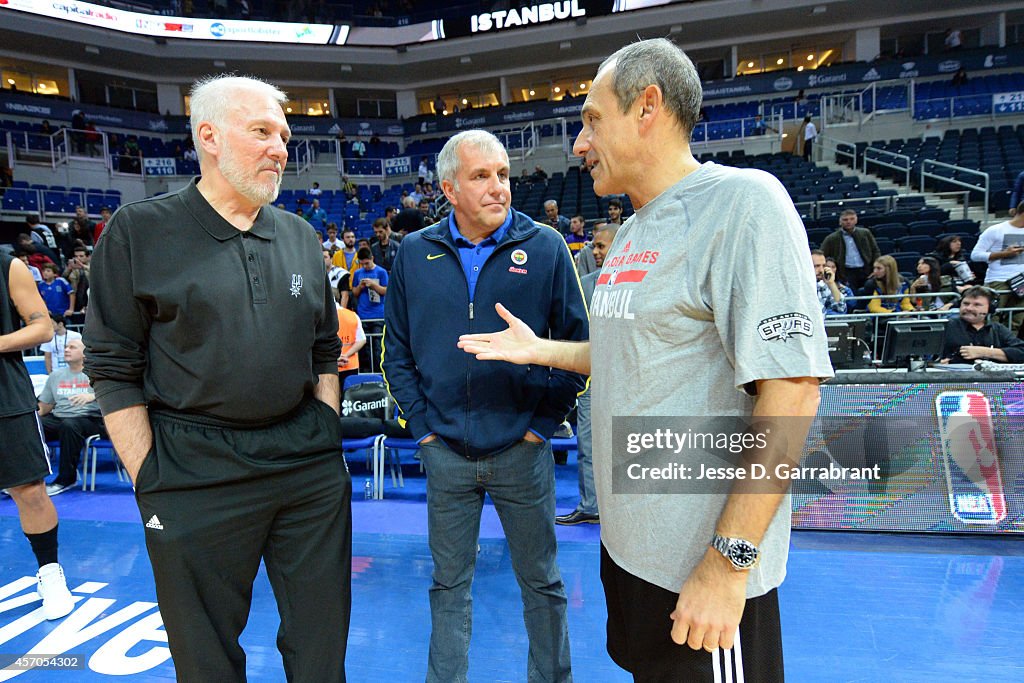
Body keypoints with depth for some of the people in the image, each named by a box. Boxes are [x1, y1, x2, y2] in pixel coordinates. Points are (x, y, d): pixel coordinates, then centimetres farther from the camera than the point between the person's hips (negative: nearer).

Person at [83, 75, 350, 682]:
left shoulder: (301, 236, 9)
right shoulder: (140, 231, -3)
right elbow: (115, 370, -3)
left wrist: (328, 439, 6)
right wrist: (150, 481, -6)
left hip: (312, 471, 4)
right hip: (195, 476, -3)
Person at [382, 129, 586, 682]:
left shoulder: (545, 247, -3)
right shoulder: (414, 253, 3)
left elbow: (579, 342, -1)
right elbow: (396, 350, 7)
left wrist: (544, 422, -6)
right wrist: (422, 424, 0)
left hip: (522, 449, -1)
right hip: (445, 452, 2)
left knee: (541, 580, 15)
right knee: (449, 583, 17)